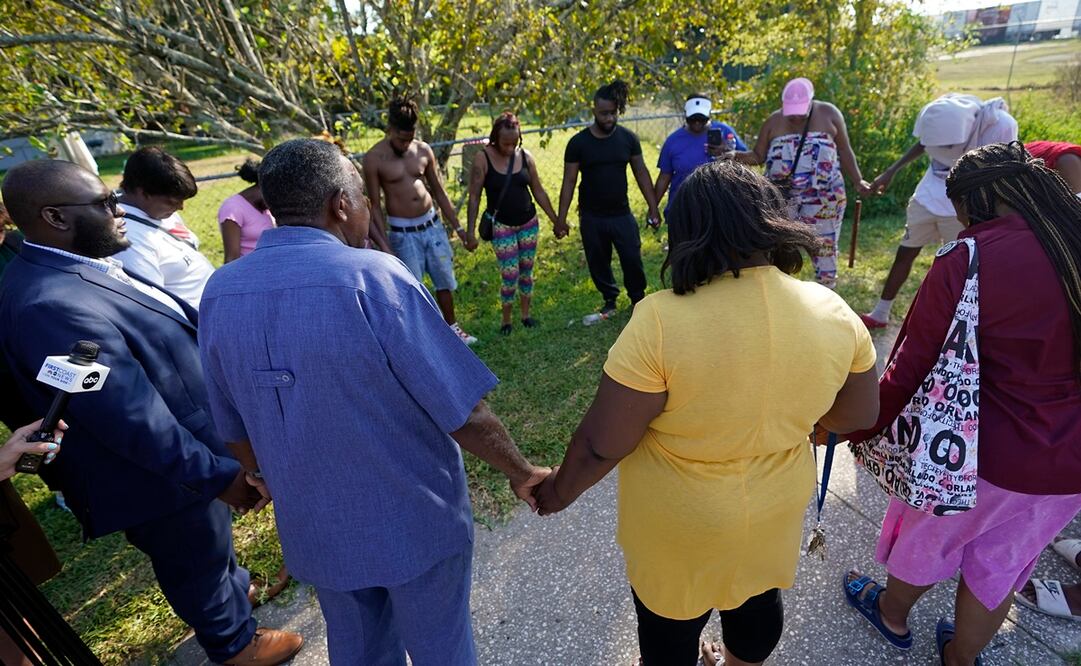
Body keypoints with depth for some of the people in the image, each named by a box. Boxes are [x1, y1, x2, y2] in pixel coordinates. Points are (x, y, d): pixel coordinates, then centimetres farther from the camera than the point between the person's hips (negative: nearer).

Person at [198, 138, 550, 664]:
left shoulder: (219, 293, -6)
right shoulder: (372, 277, -25)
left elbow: (235, 429, 5)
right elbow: (463, 412, -22)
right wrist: (521, 474, -6)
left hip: (313, 528, 5)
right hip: (414, 520, -5)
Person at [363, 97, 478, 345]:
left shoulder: (423, 150, 0)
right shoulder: (374, 158, -11)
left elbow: (439, 192, 8)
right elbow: (375, 206, -8)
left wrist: (457, 227, 8)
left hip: (432, 224, 4)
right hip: (402, 232, -4)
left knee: (445, 280, 13)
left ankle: (452, 327, 31)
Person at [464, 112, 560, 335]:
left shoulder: (525, 156, -1)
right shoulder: (482, 158, -12)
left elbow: (538, 191, 7)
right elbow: (474, 197, -10)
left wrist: (555, 220, 9)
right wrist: (470, 231, -13)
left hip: (529, 222, 4)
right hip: (501, 226, -4)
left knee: (526, 271, 12)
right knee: (510, 275, -4)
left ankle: (525, 314, 29)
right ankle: (506, 320, 16)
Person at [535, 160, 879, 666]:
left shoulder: (662, 321, -32)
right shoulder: (834, 313, -15)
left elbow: (600, 444, -25)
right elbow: (861, 415, 0)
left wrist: (561, 490, -5)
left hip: (678, 524, -4)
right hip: (774, 508, 5)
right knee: (756, 600, 33)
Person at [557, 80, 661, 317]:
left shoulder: (628, 138, -2)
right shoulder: (578, 142, -7)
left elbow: (641, 173, 3)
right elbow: (569, 181, -5)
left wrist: (653, 208, 0)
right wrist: (561, 219, -7)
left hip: (622, 215, 1)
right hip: (592, 217, 0)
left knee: (633, 260, 2)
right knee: (598, 263, 11)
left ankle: (639, 301, 24)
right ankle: (610, 299, 33)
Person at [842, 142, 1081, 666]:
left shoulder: (967, 260, -24)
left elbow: (911, 368, -20)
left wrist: (854, 428, -6)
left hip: (984, 455, -5)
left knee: (927, 535, 24)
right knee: (1002, 562, 26)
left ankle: (892, 615, 53)